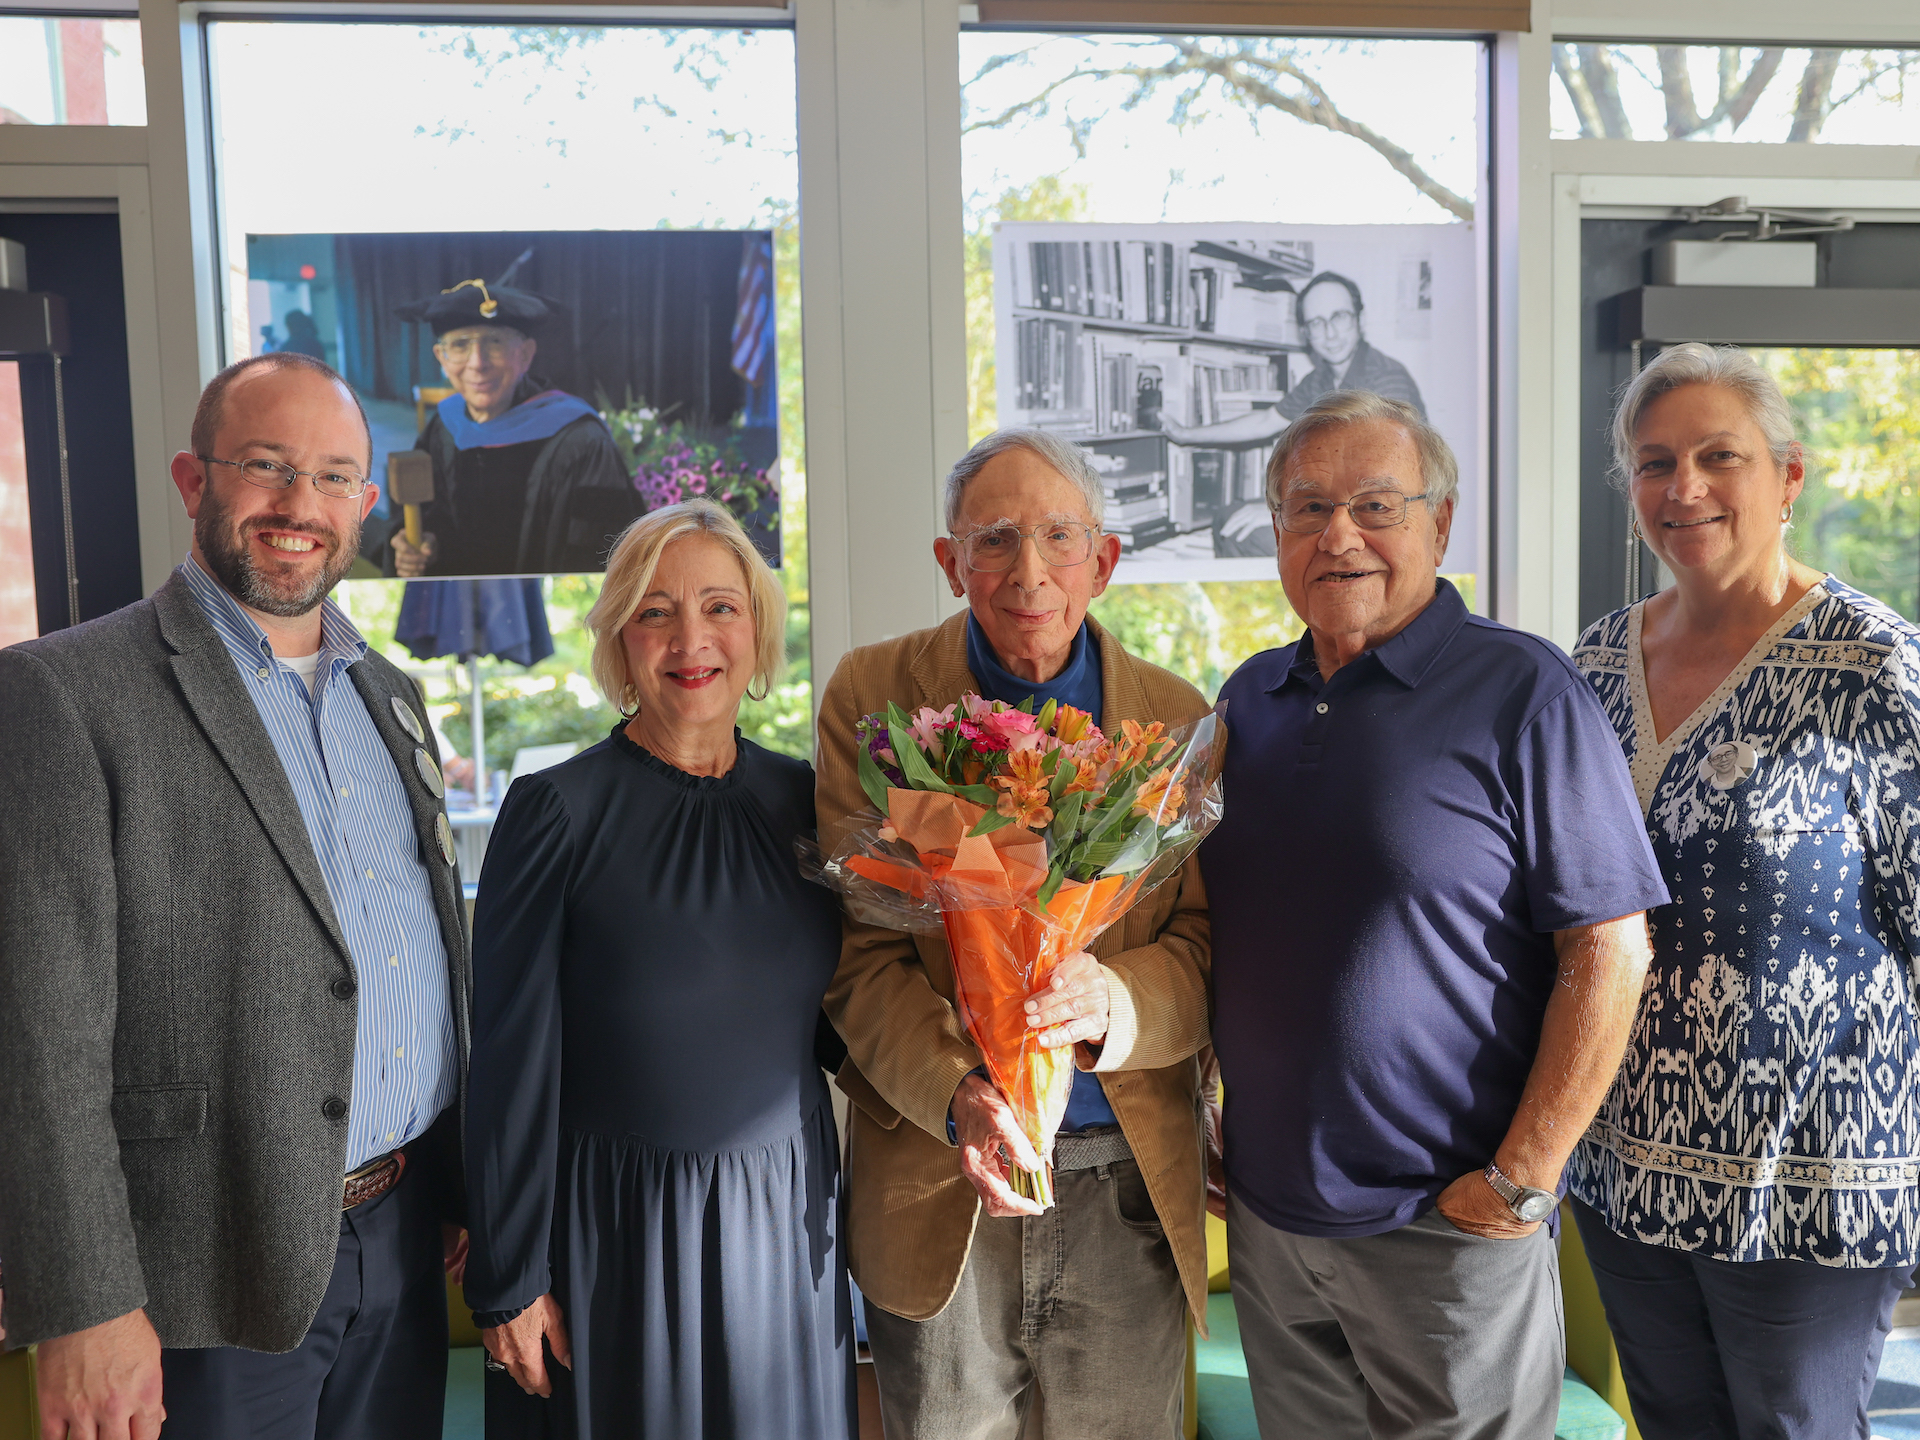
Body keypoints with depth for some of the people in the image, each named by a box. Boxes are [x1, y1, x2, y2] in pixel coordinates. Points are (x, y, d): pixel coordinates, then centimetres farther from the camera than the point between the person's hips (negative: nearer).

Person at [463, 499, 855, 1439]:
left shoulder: (803, 798, 2)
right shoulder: (557, 809, -10)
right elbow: (513, 1061, -8)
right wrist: (509, 1281, -6)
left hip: (789, 1221, 4)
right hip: (618, 1231, -4)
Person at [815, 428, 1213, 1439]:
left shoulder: (1176, 719, 0)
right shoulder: (871, 697, -4)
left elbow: (1210, 948, -3)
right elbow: (860, 949, -8)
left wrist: (1109, 997, -25)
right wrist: (956, 1093, -24)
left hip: (1130, 1183, 1)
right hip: (937, 1180, -1)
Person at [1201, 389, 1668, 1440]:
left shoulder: (1520, 693, -11)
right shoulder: (1250, 697, 6)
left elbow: (1609, 952, -13)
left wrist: (1521, 1180, -14)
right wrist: (1215, 1120, 10)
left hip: (1448, 1225, -5)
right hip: (1264, 1212, 5)